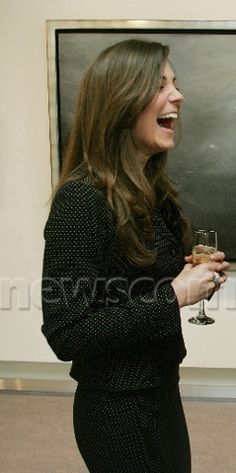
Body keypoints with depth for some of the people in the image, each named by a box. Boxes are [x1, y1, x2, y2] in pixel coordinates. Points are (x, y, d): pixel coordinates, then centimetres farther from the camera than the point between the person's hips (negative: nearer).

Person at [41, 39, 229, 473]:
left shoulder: (151, 190, 2)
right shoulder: (82, 199, -24)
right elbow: (67, 334, -26)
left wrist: (189, 275, -4)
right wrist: (174, 295, -24)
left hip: (162, 391, 8)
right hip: (118, 409, -8)